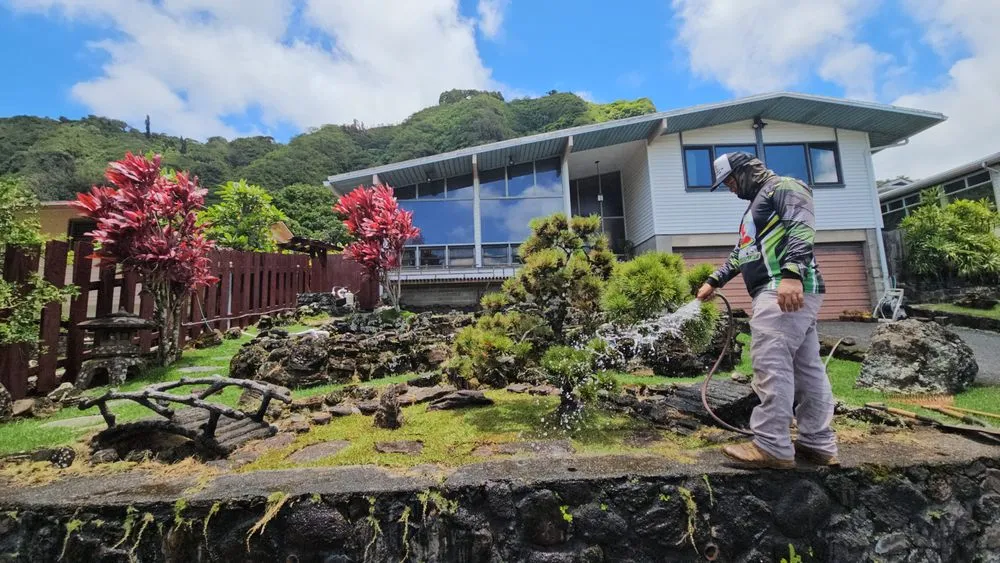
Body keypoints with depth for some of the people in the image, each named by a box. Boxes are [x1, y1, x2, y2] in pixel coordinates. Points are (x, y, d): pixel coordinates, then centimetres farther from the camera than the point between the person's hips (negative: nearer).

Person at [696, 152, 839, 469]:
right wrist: (713, 281, 28)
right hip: (781, 292, 11)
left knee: (770, 365, -13)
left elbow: (802, 227, -17)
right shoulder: (757, 204, 31)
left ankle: (772, 447, -9)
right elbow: (740, 254, 33)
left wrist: (792, 272, -30)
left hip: (788, 290, -11)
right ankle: (819, 443, 16)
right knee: (806, 367, 10)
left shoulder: (783, 187, 1)